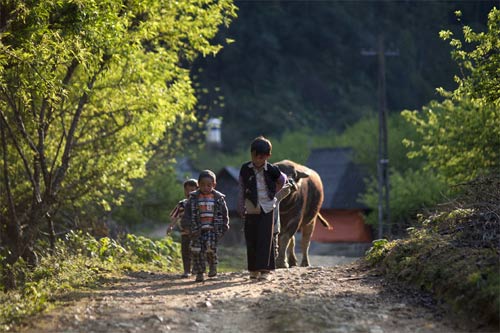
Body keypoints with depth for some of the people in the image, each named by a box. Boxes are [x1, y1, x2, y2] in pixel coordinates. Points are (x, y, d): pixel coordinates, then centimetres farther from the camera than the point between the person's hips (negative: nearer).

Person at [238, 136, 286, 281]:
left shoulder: (271, 170, -6)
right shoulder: (245, 169, -1)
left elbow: (282, 180, 15)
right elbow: (242, 189, 7)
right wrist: (241, 208, 7)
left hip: (267, 209, -2)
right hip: (251, 209, 2)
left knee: (265, 239, -9)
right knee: (251, 240, 5)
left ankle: (265, 270, -10)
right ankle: (254, 269, 15)